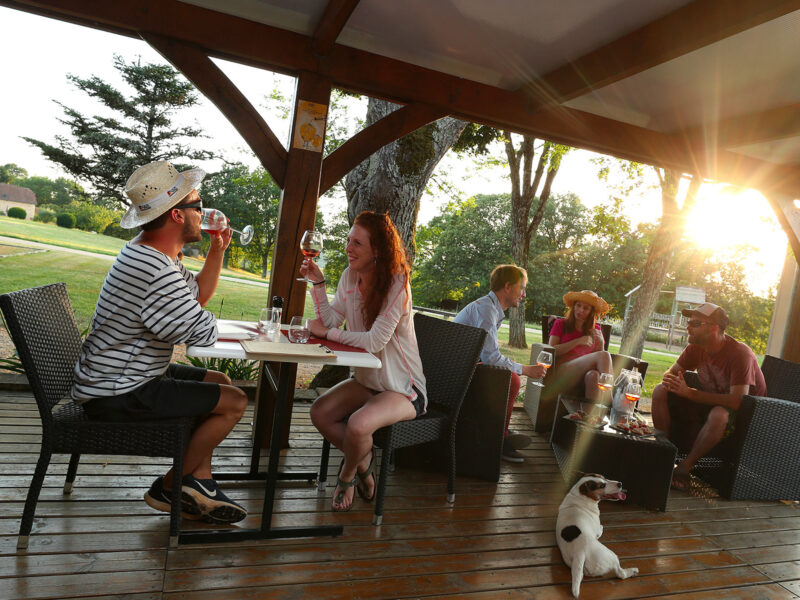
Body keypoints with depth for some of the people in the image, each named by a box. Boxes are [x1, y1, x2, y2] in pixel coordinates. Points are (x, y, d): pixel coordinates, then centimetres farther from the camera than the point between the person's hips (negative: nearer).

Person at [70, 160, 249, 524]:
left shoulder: (145, 253, 9)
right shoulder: (158, 273, -29)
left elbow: (199, 294, 19)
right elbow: (205, 334, -24)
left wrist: (217, 250, 6)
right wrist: (208, 324, 0)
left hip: (129, 374, 11)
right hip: (118, 395, -11)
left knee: (219, 382, 17)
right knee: (234, 402, -10)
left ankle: (199, 484, 17)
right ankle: (169, 488, 10)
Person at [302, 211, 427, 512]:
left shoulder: (397, 284, -21)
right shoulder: (350, 276, 2)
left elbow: (375, 341, -27)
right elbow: (331, 320, -4)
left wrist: (326, 332, -19)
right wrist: (318, 283, -12)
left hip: (402, 388, -7)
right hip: (366, 380, 7)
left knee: (358, 425, -29)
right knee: (319, 412, -13)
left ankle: (347, 476, 7)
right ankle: (363, 459, 14)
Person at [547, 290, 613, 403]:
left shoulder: (595, 330, 22)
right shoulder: (560, 324, 13)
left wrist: (600, 342, 1)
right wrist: (578, 341, -6)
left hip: (584, 374, 3)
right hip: (561, 372, -3)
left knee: (594, 375, -38)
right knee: (604, 355, -26)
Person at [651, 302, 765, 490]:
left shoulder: (740, 354, -24)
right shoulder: (696, 347, -5)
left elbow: (737, 401, -31)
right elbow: (672, 371, 7)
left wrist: (690, 393, -34)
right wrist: (670, 381, -20)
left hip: (741, 413, -6)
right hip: (706, 403, 6)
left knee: (719, 414, -41)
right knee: (660, 391, -12)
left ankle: (686, 465, -21)